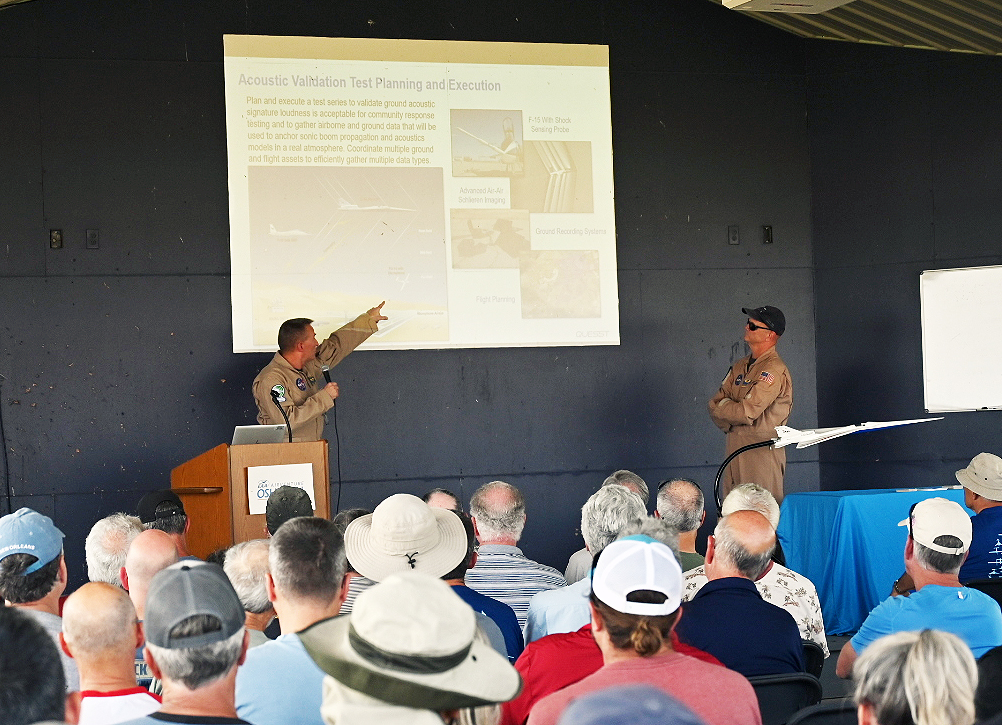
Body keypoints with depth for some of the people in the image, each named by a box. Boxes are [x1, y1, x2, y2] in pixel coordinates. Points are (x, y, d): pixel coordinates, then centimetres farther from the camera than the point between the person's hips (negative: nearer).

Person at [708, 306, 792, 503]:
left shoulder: (774, 371, -12)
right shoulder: (740, 366, 16)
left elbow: (747, 412, -18)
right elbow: (716, 403, 10)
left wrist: (722, 407, -1)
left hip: (761, 451, -8)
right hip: (734, 448, 8)